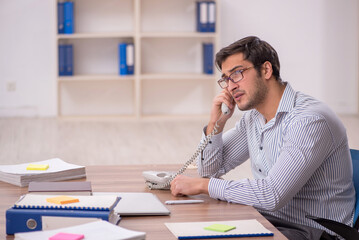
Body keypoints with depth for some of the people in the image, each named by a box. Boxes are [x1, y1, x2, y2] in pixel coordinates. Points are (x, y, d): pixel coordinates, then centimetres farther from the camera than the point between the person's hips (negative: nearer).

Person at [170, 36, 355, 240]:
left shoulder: (310, 120, -21)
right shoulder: (253, 118, 8)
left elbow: (272, 195, -28)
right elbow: (210, 170, 16)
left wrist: (203, 185, -19)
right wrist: (216, 123, -1)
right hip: (268, 220, 8)